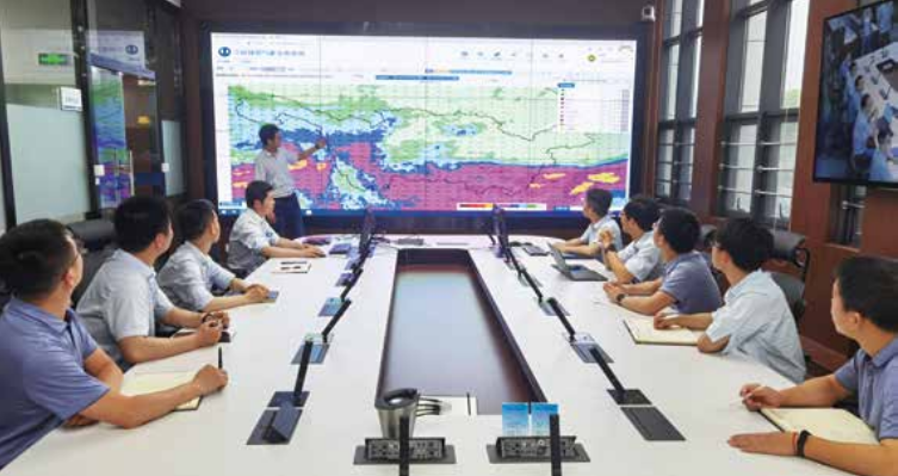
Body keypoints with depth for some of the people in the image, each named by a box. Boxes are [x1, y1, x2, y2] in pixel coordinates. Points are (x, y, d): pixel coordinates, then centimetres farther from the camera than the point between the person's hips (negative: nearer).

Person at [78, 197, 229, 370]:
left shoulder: (138, 269, 2)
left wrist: (203, 319, -4)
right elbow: (134, 351, -34)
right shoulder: (126, 280, -25)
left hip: (128, 365, 8)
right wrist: (197, 340, -25)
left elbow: (168, 313, 14)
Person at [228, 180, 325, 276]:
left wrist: (301, 246, -3)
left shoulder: (259, 219, 7)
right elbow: (268, 251, -29)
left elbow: (276, 241, 14)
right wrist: (302, 253, -27)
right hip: (245, 275, -8)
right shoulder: (247, 223, -21)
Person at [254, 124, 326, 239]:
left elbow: (299, 156, 23)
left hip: (292, 199, 7)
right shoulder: (261, 159, -16)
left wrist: (316, 147, 14)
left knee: (297, 236, 13)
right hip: (276, 203, -6)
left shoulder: (282, 152, 4)